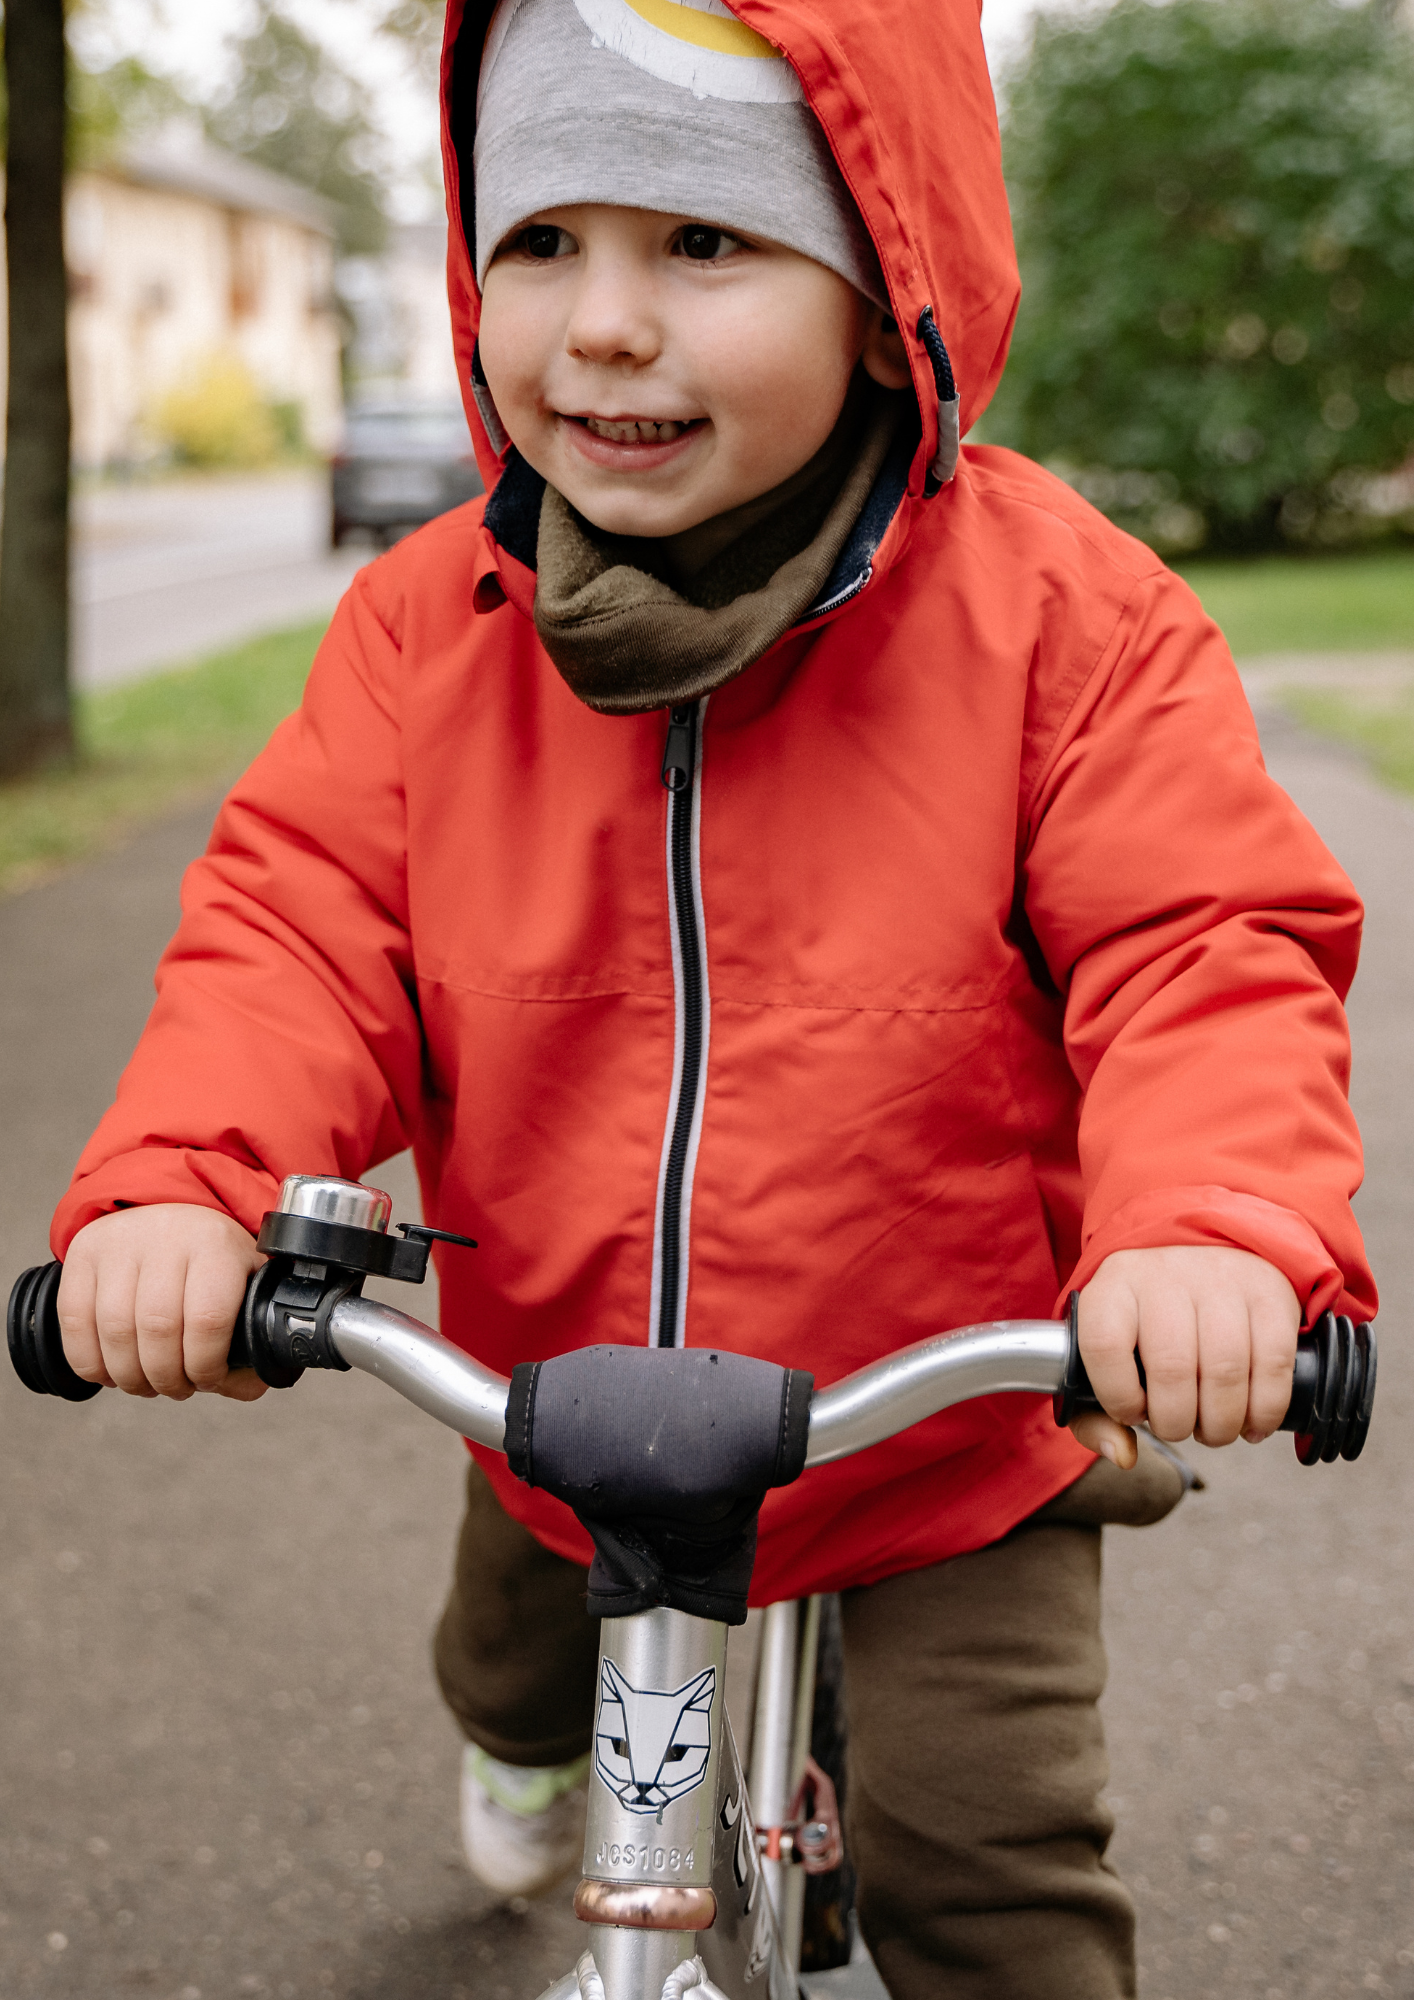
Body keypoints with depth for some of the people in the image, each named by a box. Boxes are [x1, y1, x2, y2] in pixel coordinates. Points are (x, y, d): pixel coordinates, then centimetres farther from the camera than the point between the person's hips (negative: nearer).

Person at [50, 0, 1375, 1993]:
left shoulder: (1057, 612, -19)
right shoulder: (432, 625, -10)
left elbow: (1200, 951, -22)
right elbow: (300, 929, -11)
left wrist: (1212, 1226, -42)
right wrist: (184, 1177, -31)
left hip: (952, 1431, -4)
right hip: (559, 1413, 4)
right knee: (511, 1661, 30)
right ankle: (532, 1736, 67)